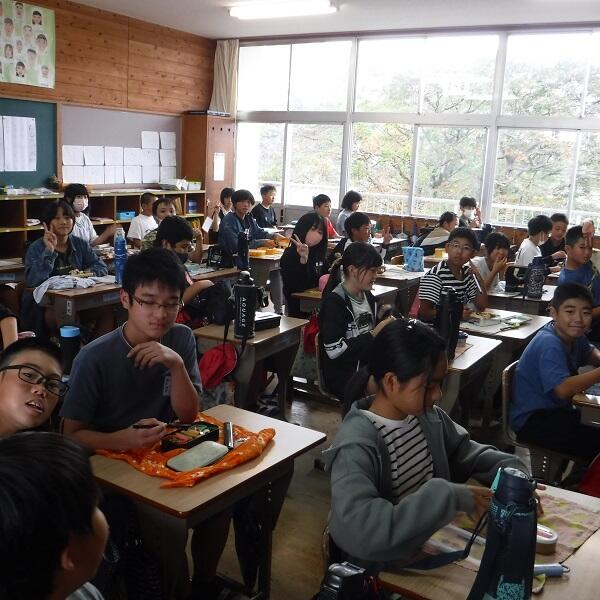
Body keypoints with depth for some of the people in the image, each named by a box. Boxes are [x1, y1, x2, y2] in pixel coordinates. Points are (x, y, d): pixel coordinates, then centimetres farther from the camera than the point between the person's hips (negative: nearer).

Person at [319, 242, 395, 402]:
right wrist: (374, 334, -17)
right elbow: (334, 350, -20)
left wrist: (386, 327, 0)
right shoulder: (334, 302, -13)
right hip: (343, 377, -7)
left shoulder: (368, 297, 9)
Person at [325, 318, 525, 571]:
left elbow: (466, 452, 11)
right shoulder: (355, 447, -28)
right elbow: (358, 532, -40)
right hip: (386, 569, -6)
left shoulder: (428, 416, -5)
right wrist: (450, 497, -36)